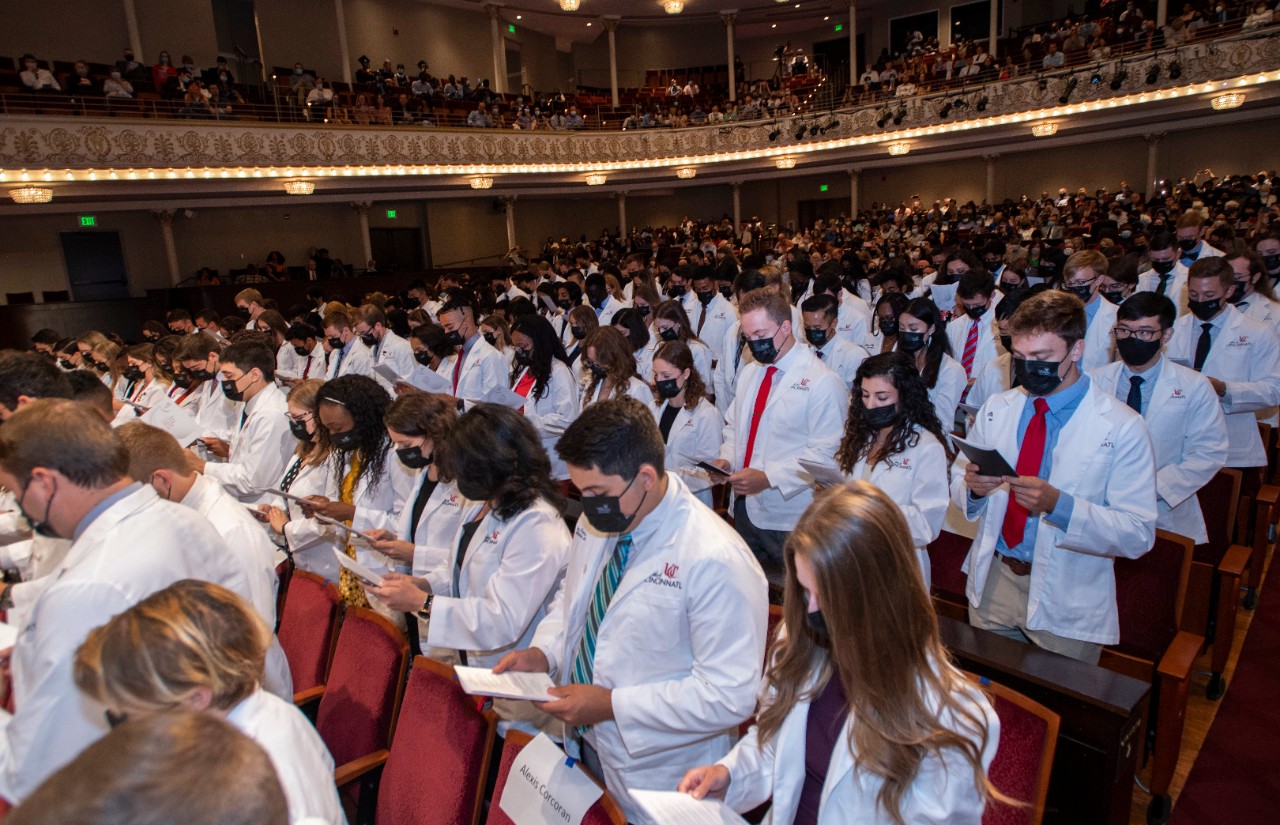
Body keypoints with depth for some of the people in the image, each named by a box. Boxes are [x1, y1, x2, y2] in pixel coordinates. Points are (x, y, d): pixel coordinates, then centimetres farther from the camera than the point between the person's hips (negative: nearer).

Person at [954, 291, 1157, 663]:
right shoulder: (996, 408, 1)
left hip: (1066, 602, -3)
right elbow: (958, 483, 6)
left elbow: (1138, 534, -15)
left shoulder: (1122, 427, -12)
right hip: (992, 581, 4)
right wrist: (972, 486, -17)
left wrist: (1059, 505, -30)